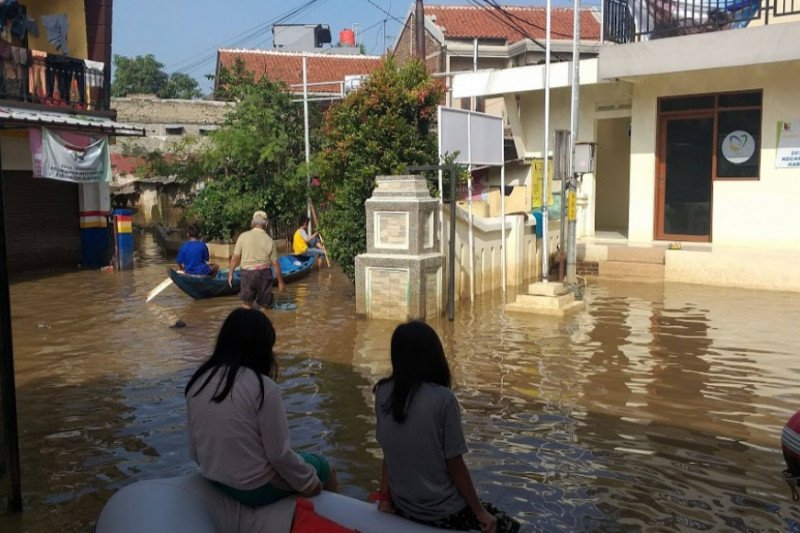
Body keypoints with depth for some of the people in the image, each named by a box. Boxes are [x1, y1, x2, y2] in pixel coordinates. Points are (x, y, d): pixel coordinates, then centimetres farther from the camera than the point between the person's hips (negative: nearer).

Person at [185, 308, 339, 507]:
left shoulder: (197, 382, -4)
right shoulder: (263, 387, -21)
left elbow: (194, 452, 3)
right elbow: (279, 454, -17)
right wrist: (310, 484, -1)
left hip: (215, 484, 6)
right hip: (257, 490, -6)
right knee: (319, 465, 20)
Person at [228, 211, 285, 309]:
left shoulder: (243, 236, -3)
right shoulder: (269, 240, -2)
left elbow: (235, 257, -3)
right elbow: (275, 263, 0)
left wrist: (230, 273, 9)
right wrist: (280, 281, 9)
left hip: (247, 273, 0)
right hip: (264, 274, 0)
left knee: (247, 303, 15)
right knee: (265, 306, 11)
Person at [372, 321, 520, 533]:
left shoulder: (383, 393, -7)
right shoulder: (443, 399, -21)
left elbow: (390, 451, -1)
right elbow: (455, 464, -15)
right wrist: (480, 513, -4)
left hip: (402, 506, 6)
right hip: (441, 512, -6)